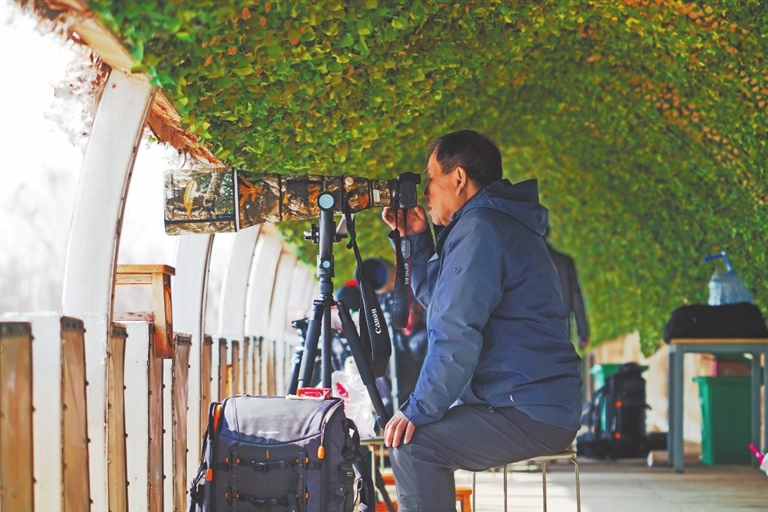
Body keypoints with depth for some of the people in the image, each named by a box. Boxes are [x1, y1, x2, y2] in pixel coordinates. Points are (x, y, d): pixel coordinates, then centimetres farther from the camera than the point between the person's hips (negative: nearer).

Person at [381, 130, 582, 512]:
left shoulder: (479, 227, -14)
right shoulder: (499, 222, 19)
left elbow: (457, 335, -21)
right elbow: (438, 298, 30)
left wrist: (418, 409, -17)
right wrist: (417, 239, 22)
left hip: (528, 414, -11)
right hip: (540, 404, 11)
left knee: (411, 444, -21)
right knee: (415, 428, 16)